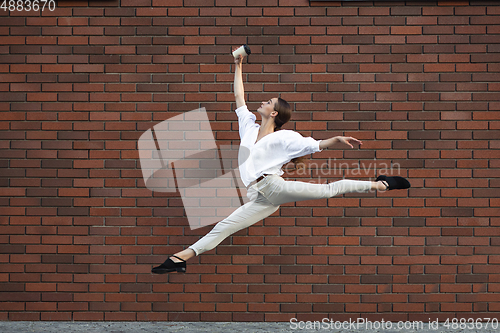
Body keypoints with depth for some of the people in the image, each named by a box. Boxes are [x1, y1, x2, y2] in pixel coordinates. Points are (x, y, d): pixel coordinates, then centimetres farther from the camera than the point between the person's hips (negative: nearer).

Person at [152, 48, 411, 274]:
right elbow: (239, 98, 27)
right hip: (259, 201, 4)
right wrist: (238, 67, 30)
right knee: (223, 227, -4)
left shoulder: (284, 138, 4)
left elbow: (315, 145, -1)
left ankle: (379, 184, -9)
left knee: (327, 190, -18)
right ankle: (181, 257, -10)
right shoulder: (249, 127, 21)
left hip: (272, 185, -4)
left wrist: (337, 139, -17)